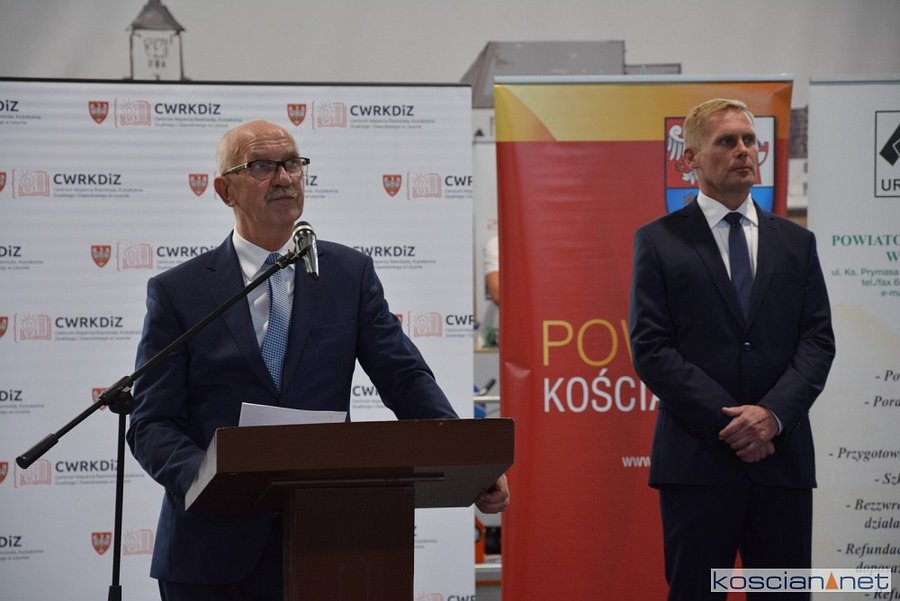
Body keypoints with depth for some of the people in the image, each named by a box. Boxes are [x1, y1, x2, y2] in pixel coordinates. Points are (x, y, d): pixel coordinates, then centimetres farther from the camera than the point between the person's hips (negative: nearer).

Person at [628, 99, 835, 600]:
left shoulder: (797, 243, 14)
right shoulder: (659, 242, 4)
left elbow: (818, 341, 6)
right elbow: (651, 348, -4)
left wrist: (772, 413, -11)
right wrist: (728, 422, -12)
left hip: (784, 457, 3)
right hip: (697, 460, -3)